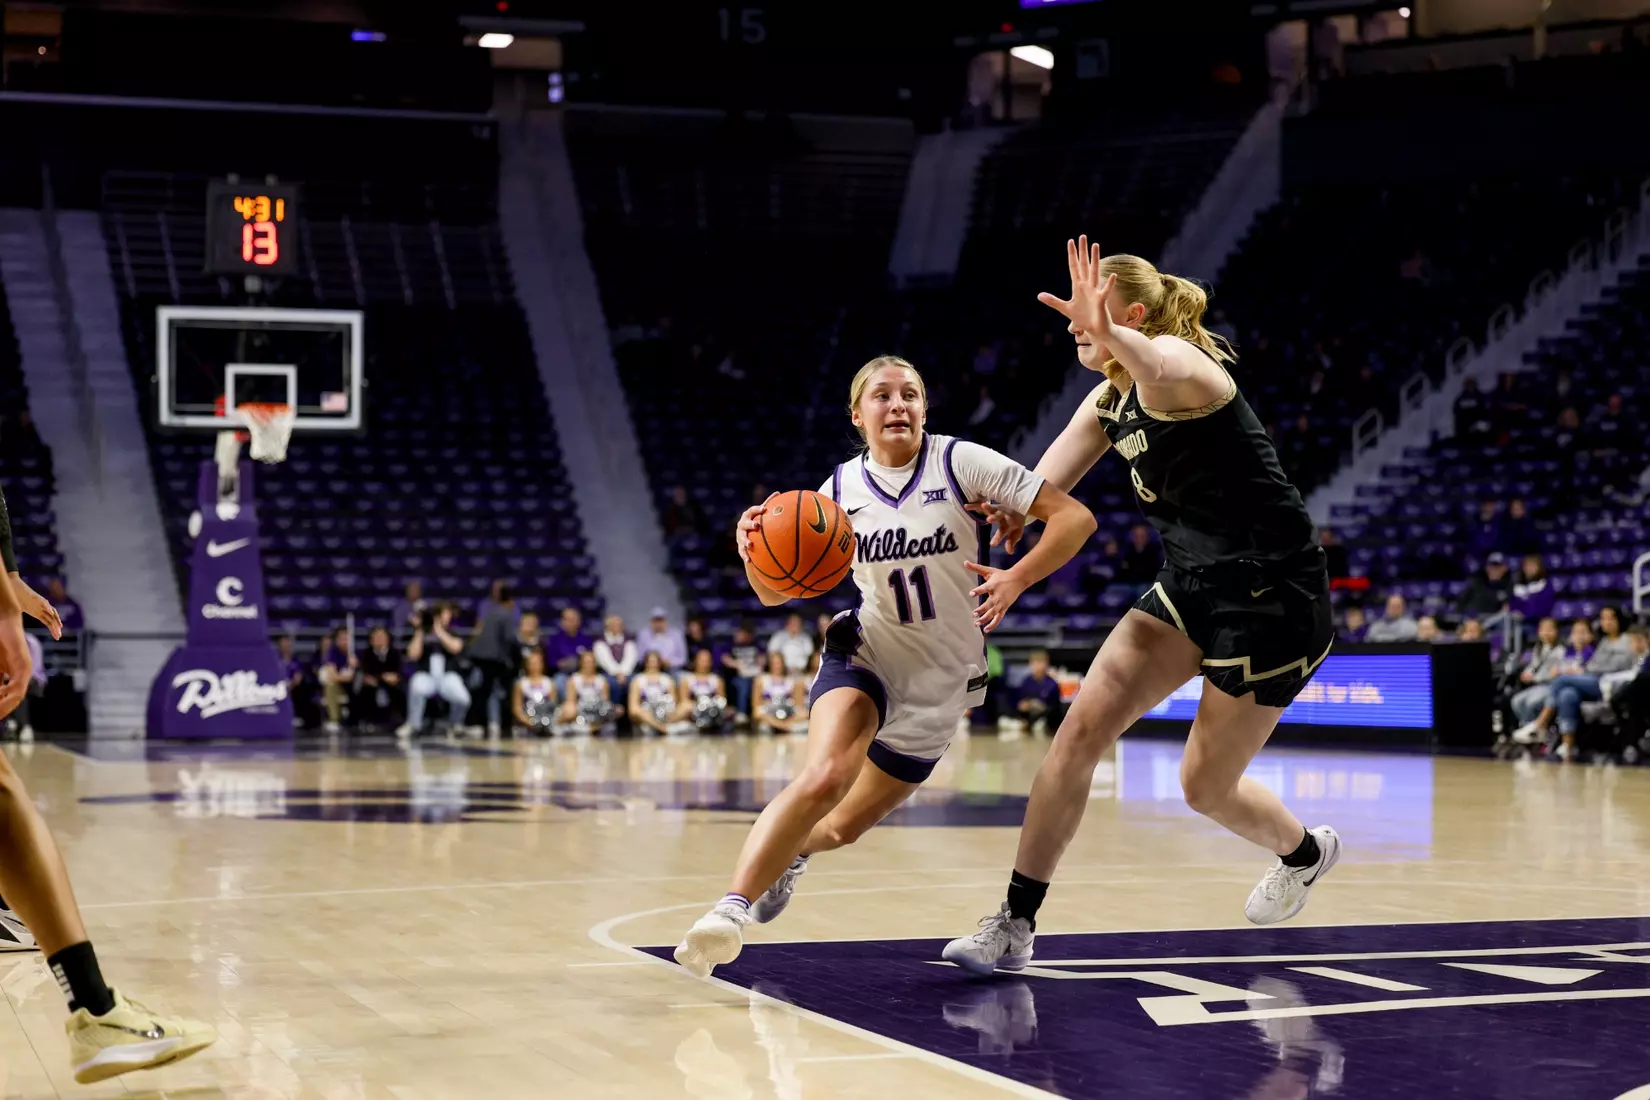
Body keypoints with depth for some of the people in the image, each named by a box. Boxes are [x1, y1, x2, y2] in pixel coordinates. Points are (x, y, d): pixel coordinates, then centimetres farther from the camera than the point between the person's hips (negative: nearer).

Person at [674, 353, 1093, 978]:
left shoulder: (960, 463, -10)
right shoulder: (841, 489, -3)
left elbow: (1074, 517, -13)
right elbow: (776, 592, 2)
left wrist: (1015, 580, -27)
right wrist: (755, 552, -21)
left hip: (941, 679, 1)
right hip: (865, 653, 0)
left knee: (846, 825, 12)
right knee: (823, 777, -31)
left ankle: (790, 851, 46)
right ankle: (732, 908, -29)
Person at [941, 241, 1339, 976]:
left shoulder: (1180, 359, -17)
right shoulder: (1108, 404, 9)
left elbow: (1157, 368, -46)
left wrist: (1106, 331, -67)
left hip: (1272, 595, -8)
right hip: (1191, 585, 8)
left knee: (1205, 787, 5)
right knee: (1083, 725, -9)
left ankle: (1304, 852, 40)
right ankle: (1016, 924, -5)